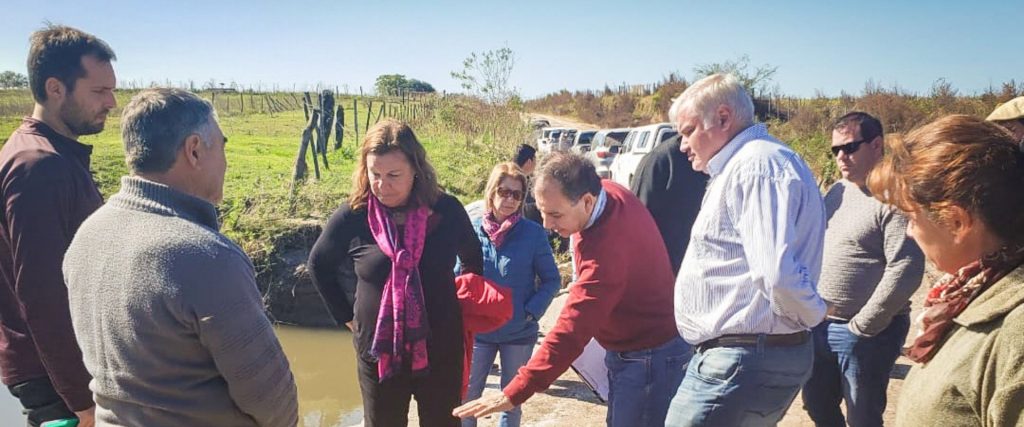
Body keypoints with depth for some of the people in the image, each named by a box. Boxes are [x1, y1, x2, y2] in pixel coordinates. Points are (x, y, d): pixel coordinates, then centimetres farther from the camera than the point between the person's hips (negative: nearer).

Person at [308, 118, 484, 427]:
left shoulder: (446, 211, -10)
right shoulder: (352, 217, -12)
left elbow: (473, 259, 10)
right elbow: (319, 266, 7)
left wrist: (465, 305, 9)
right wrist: (346, 316, 6)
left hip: (441, 349, 0)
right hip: (379, 351, 0)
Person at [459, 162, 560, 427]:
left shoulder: (534, 233, -9)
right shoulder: (472, 231, -6)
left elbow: (552, 280, -3)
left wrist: (532, 311, -15)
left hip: (519, 332, -1)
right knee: (466, 395, 12)